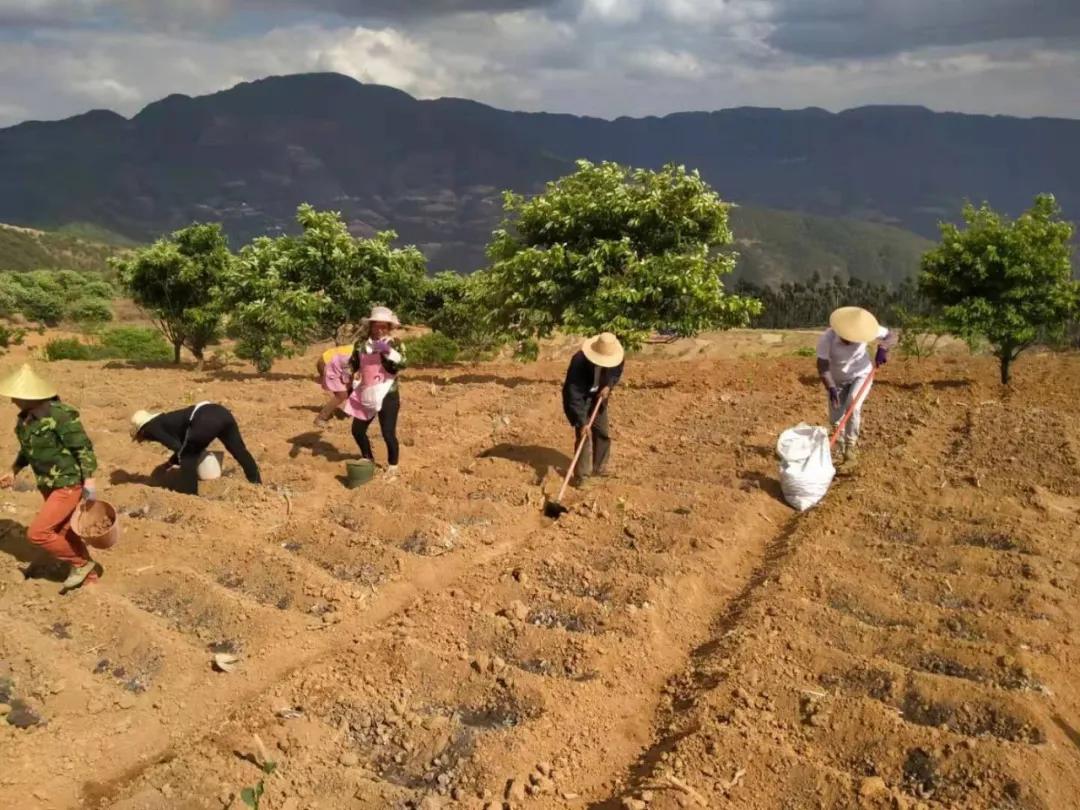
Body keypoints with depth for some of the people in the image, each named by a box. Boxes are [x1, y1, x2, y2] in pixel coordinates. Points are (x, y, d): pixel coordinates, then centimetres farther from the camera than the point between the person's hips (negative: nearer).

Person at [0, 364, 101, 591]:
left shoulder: (60, 415, -23)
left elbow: (83, 447, -20)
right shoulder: (24, 417, 3)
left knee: (37, 532, -12)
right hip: (49, 485, 9)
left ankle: (81, 564, 7)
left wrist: (89, 480, -22)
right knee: (64, 533, 16)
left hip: (69, 484, -9)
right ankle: (90, 576, 31)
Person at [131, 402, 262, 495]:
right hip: (220, 412, 9)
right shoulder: (164, 421, 34)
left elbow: (177, 448, 0)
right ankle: (257, 484, 28)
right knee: (240, 451, 17)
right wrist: (168, 464, 42)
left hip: (206, 420, -9)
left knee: (187, 458, 11)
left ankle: (190, 497, 15)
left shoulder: (151, 429, 10)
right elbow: (183, 445, 40)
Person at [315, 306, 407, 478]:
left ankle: (393, 466, 13)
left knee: (388, 433, -8)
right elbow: (353, 363, 15)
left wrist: (388, 351, -33)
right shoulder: (362, 343, 4)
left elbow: (402, 364, -21)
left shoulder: (395, 344, -7)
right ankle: (368, 459, 37)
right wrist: (347, 376, -4)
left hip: (387, 395, -5)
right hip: (366, 395, 5)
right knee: (357, 430, 14)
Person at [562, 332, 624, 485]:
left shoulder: (615, 357, -20)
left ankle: (599, 469, 27)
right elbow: (574, 395, -34)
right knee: (583, 435, -13)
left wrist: (608, 386, -17)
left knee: (603, 433, 10)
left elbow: (617, 373, 4)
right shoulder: (579, 362, -36)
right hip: (579, 400, -6)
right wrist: (582, 422, -36)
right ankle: (581, 476, -5)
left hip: (598, 398, 6)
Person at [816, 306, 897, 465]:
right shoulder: (827, 339, -31)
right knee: (835, 419, 6)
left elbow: (891, 336, -14)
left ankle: (851, 445, -6)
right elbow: (822, 366, -28)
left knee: (853, 406, -26)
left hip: (861, 375, -1)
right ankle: (842, 448, 36)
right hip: (838, 379, 1)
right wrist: (831, 388, -43)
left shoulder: (864, 328, -26)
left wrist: (883, 348, -36)